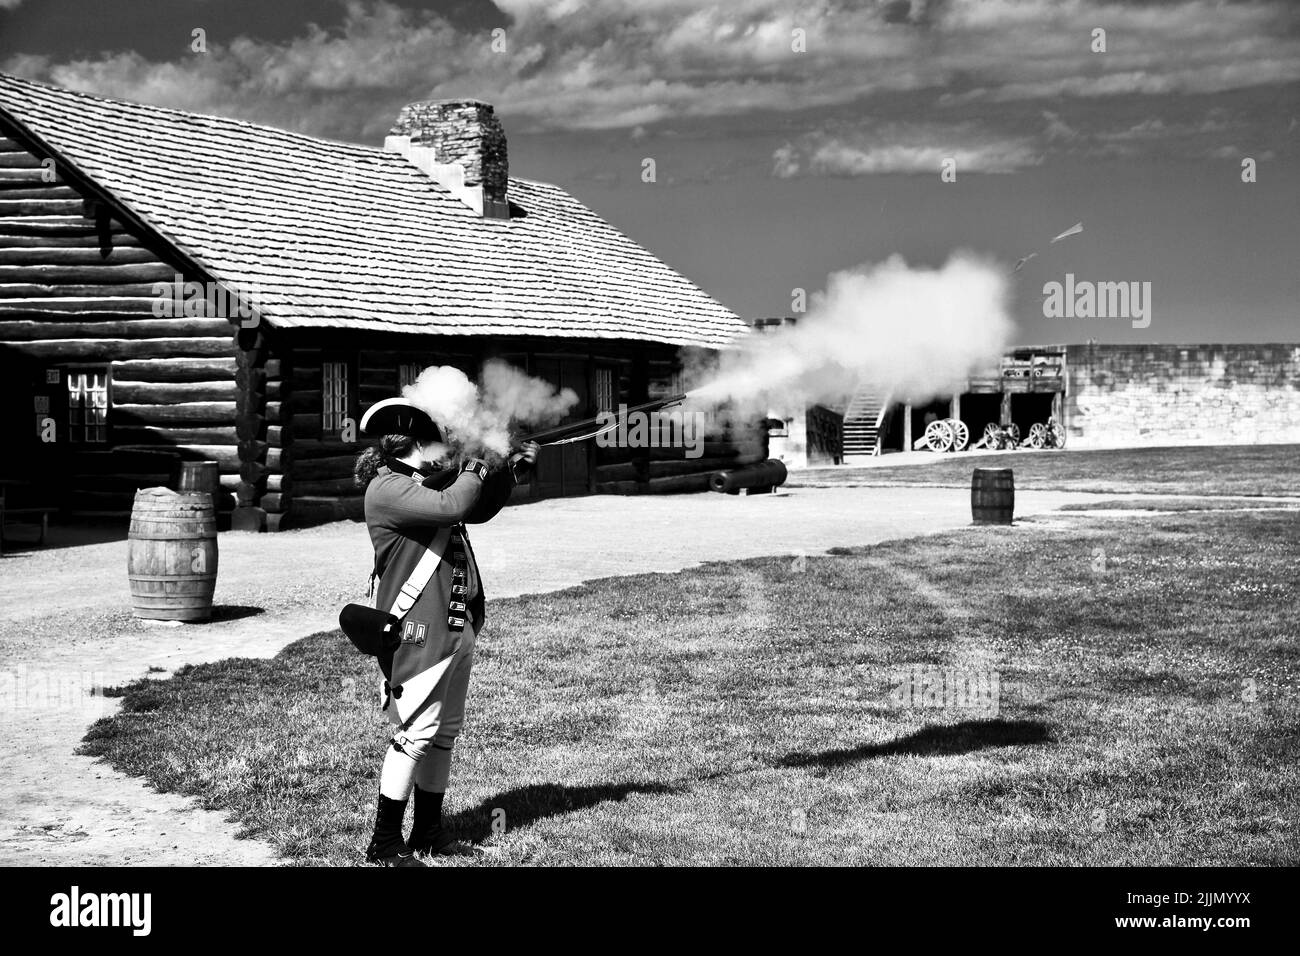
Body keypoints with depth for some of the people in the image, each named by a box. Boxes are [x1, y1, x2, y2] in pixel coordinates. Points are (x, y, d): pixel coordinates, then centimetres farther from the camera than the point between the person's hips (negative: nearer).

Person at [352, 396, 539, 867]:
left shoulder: (426, 482, 16)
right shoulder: (387, 489, -14)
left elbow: (477, 509, 30)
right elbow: (450, 507, -27)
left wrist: (511, 470, 16)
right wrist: (475, 468, -10)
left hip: (456, 627, 10)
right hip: (418, 632, -10)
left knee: (444, 731, 14)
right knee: (415, 732, -9)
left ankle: (429, 829, 24)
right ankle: (385, 842, -2)